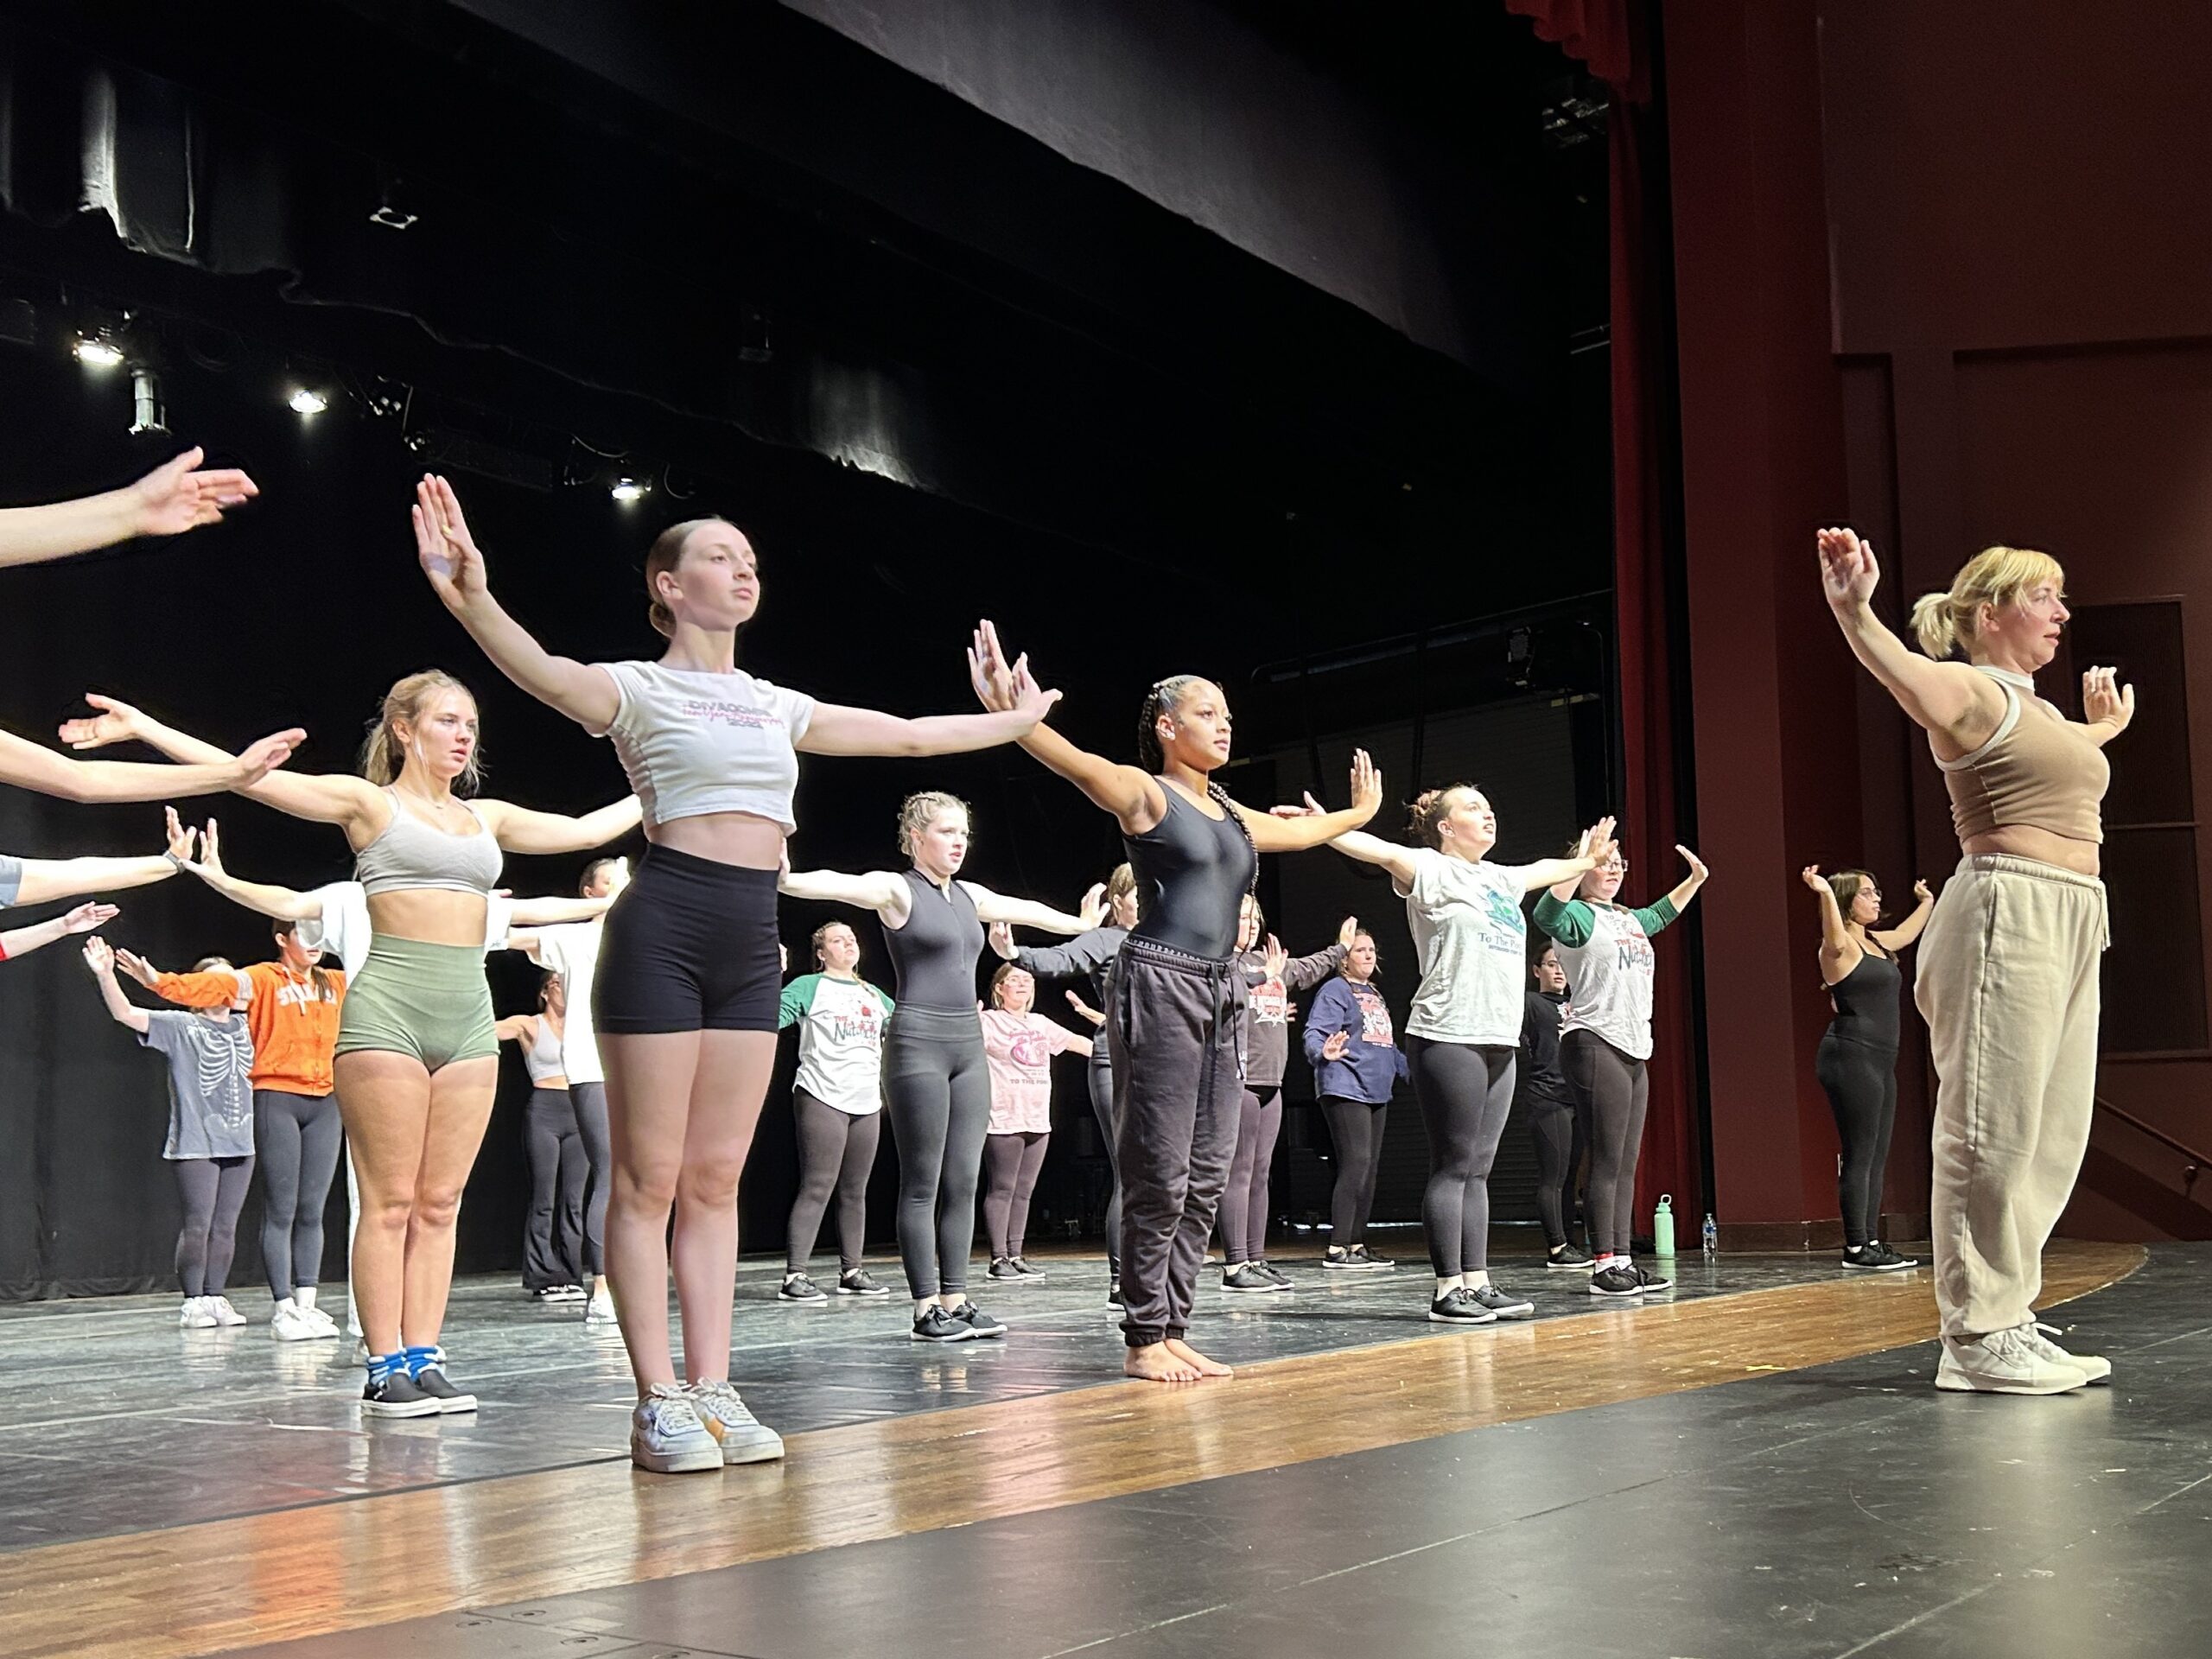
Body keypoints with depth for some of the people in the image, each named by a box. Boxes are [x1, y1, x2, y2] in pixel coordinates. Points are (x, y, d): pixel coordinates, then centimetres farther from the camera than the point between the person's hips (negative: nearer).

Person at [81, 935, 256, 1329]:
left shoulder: (245, 1027, 14)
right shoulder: (179, 1027, 0)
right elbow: (125, 1013, -11)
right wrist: (105, 975, -28)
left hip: (239, 1143, 5)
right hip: (195, 1143, -5)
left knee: (226, 1226, 7)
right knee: (197, 1226, -5)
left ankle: (216, 1297, 14)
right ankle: (193, 1301, 4)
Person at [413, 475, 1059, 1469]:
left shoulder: (776, 707, 18)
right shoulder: (640, 689, -1)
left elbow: (905, 735, 28)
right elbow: (552, 678, -24)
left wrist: (1014, 722, 36)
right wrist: (471, 600, -43)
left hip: (752, 941, 6)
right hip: (666, 928, -6)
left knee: (715, 1180, 8)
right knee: (650, 1179, -2)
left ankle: (711, 1390, 11)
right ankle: (658, 1402, 2)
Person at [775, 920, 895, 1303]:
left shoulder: (873, 995, 20)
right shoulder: (809, 987, 1)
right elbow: (774, 1013, -12)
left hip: (867, 1102, 7)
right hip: (822, 1098, -6)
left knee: (855, 1190, 11)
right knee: (817, 1187, -11)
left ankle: (852, 1271, 20)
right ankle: (794, 1276, -9)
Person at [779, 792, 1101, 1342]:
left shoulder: (968, 895, 16)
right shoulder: (896, 889, -5)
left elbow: (1023, 909, 32)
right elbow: (841, 885, -24)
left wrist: (1081, 922, 47)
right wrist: (787, 879, -44)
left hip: (968, 1044, 7)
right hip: (917, 1044, -7)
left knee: (964, 1182, 6)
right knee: (922, 1184, -4)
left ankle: (956, 1300, 12)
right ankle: (926, 1309, 0)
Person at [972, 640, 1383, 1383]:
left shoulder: (1233, 815, 19)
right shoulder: (1146, 793, -3)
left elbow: (1299, 831, 39)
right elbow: (1080, 765, -23)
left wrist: (1360, 811, 54)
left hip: (1221, 992, 8)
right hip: (1160, 984, -8)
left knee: (1206, 1175, 6)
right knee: (1160, 1173, -7)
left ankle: (1173, 1330, 12)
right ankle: (1144, 1340, 0)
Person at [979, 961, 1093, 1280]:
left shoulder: (1041, 1024, 17)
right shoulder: (989, 1021, -2)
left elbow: (1076, 1042, 24)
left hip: (1038, 1120, 7)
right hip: (1004, 1120, -6)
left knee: (1024, 1191, 9)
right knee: (1002, 1189, -4)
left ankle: (1015, 1255, 14)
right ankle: (999, 1258, 0)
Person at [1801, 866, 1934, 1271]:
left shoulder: (1876, 942, 18)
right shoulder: (1840, 946, -9)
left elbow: (1909, 933, 40)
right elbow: (1834, 937, -35)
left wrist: (1927, 901, 51)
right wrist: (1825, 893, -51)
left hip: (1879, 1059, 10)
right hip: (1850, 1056, -9)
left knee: (1877, 1156, 9)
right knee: (1859, 1155, -9)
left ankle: (1871, 1243, 13)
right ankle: (1856, 1248, -7)